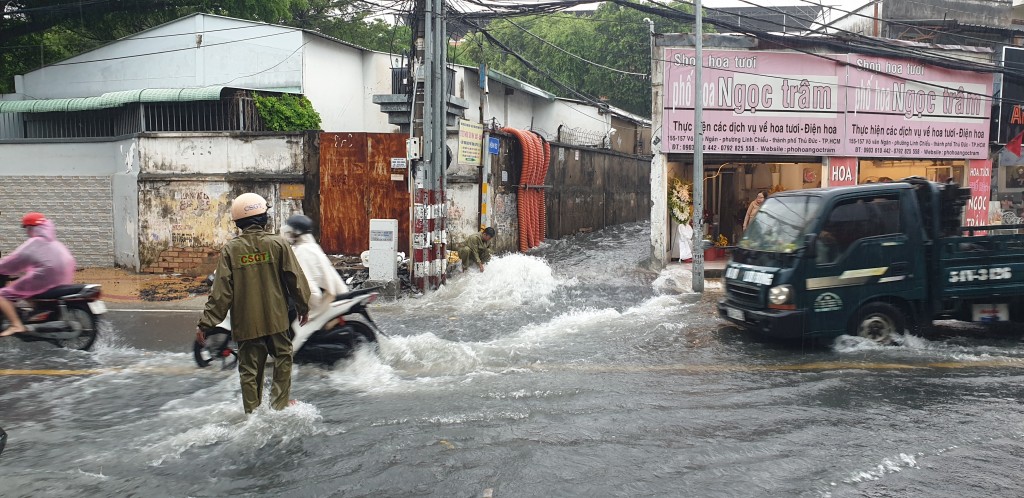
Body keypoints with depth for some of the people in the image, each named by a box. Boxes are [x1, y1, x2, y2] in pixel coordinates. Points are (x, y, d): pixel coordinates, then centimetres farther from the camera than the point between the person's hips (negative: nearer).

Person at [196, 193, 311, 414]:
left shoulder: (230, 249, -4)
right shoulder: (278, 244, -5)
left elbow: (221, 291, -7)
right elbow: (295, 278, -2)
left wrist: (205, 323, -1)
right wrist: (303, 306, 13)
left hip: (245, 322, 1)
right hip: (276, 319, 0)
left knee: (249, 370, 11)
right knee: (283, 359, 17)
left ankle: (252, 412, 16)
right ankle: (279, 405, 15)